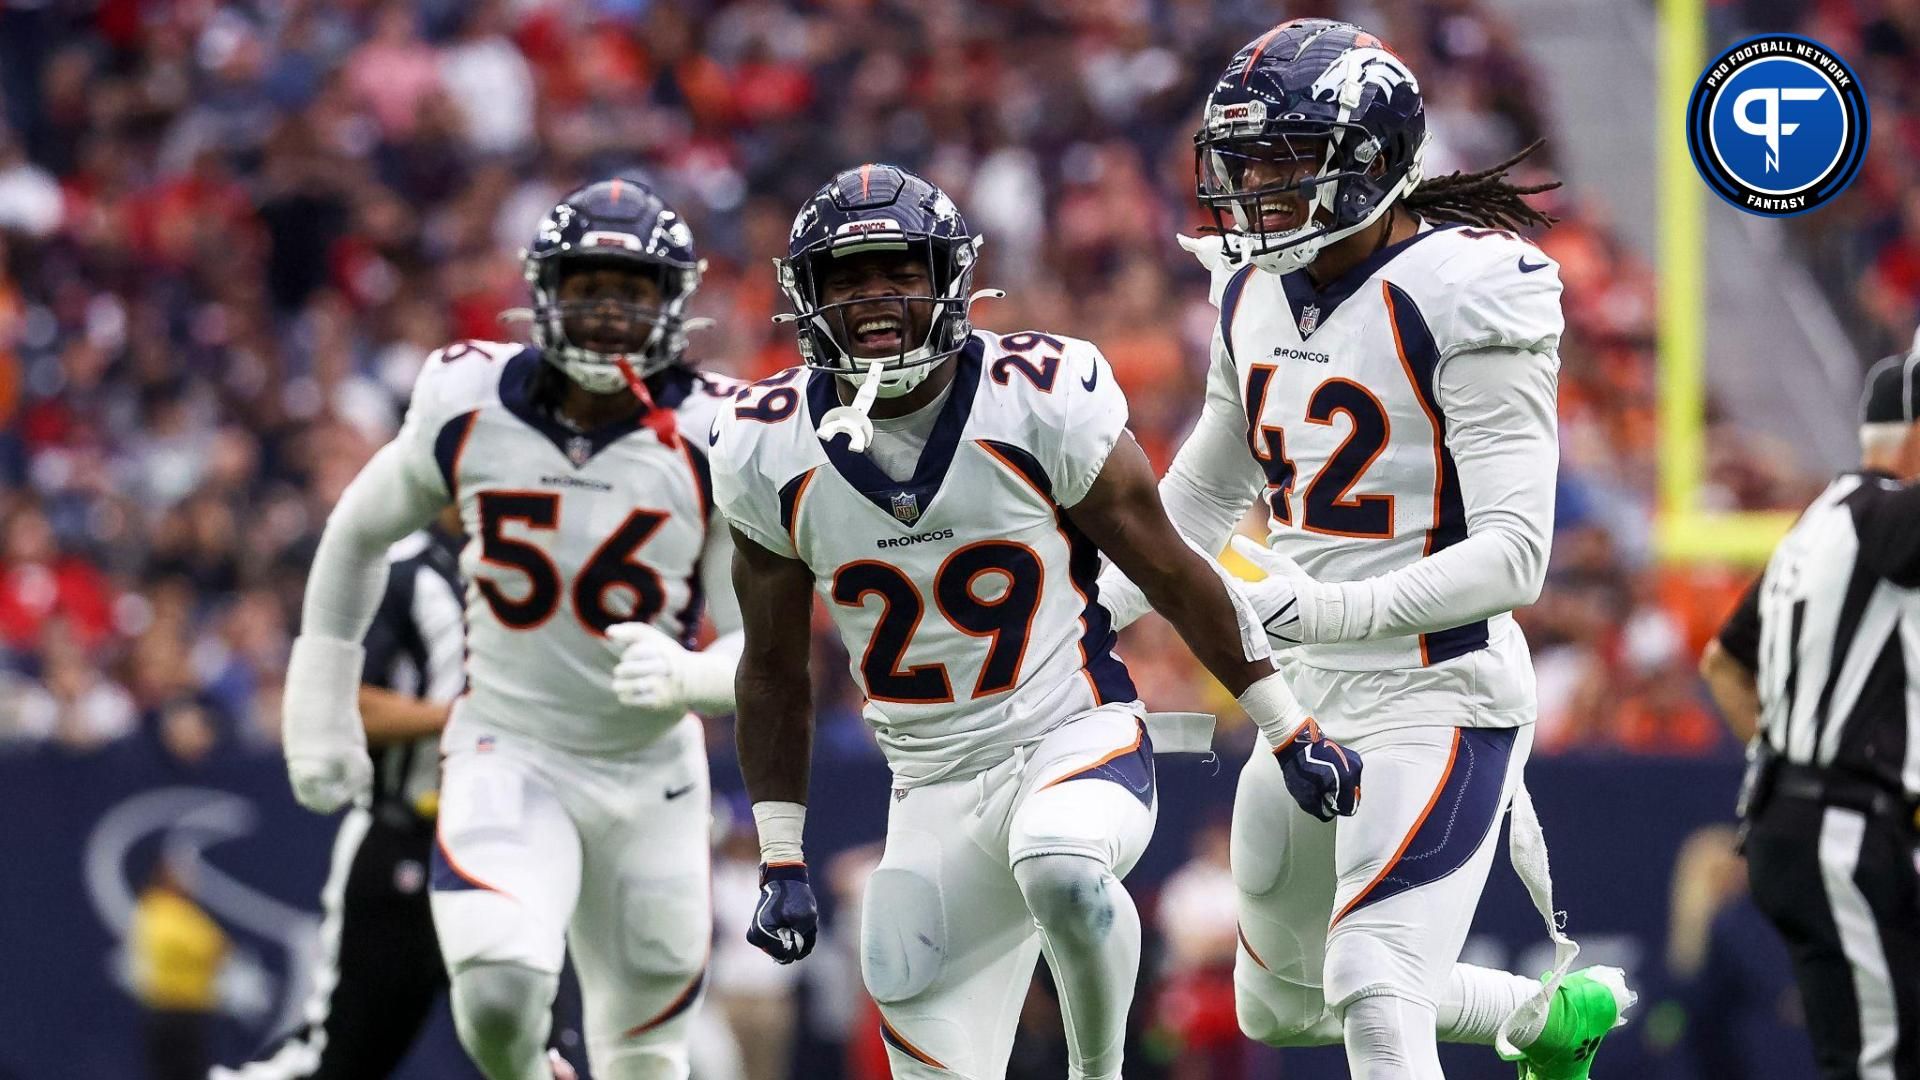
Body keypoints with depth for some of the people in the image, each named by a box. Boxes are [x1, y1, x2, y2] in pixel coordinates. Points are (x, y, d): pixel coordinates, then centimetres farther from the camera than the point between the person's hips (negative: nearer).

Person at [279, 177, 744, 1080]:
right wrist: (320, 707, 11)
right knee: (498, 989, -26)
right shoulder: (471, 407, -8)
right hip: (508, 755, -1)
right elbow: (362, 531, 12)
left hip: (648, 774, 1)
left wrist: (684, 676, -33)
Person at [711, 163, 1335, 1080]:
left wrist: (1292, 731, 5)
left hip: (1077, 740, -3)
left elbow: (1174, 576, 0)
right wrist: (780, 861, 10)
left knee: (1061, 868, -37)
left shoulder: (1044, 403, -12)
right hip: (934, 788, 3)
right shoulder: (770, 453, -3)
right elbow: (773, 670, 10)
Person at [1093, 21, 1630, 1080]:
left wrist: (1325, 610, -33)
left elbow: (1513, 555, -23)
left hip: (1439, 703, -9)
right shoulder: (1257, 291, 7)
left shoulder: (1459, 299, -17)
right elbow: (1204, 494, 23)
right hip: (1307, 707, 9)